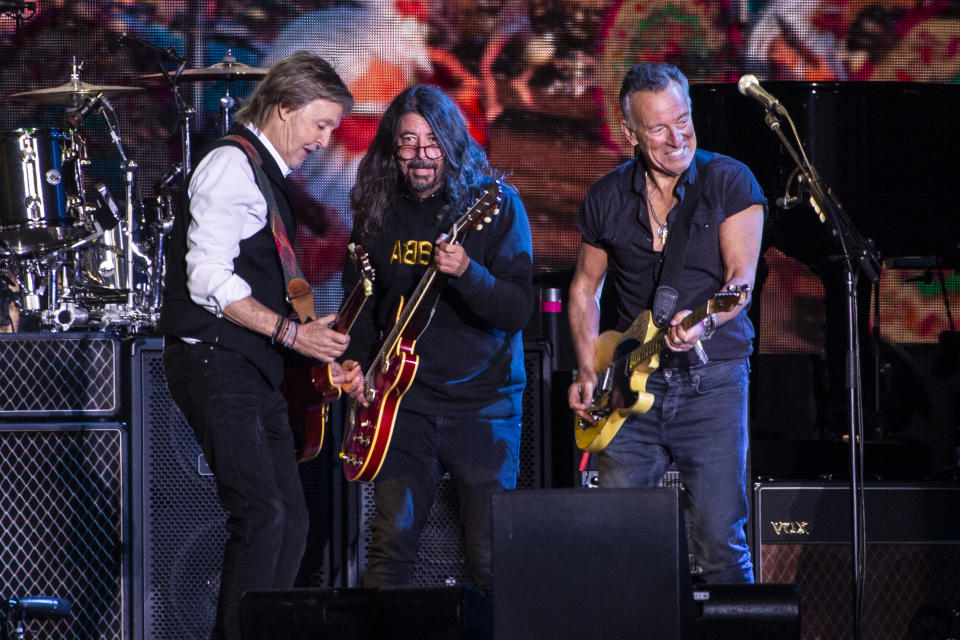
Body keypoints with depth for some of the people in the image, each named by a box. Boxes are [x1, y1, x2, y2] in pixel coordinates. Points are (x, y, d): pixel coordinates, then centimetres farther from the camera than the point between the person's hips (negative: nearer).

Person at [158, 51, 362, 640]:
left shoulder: (272, 176, 21)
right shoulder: (232, 164, -9)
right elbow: (208, 279, -18)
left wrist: (326, 357, 16)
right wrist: (290, 332, -18)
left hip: (255, 369, 10)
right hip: (214, 363, -10)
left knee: (292, 520, 5)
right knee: (262, 514, -18)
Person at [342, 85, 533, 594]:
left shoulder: (495, 204, -6)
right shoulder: (378, 210, 6)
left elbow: (518, 310, -13)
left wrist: (467, 273, -30)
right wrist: (356, 362, 3)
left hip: (483, 401, -3)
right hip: (405, 399, 3)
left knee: (491, 560, -4)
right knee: (391, 541, -8)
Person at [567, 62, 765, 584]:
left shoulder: (729, 181, -2)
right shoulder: (607, 198, 8)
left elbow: (742, 277, -10)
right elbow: (585, 286, 19)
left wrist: (704, 322, -31)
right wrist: (587, 370, 7)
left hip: (711, 379, -3)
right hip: (633, 386, 3)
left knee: (721, 542, -7)